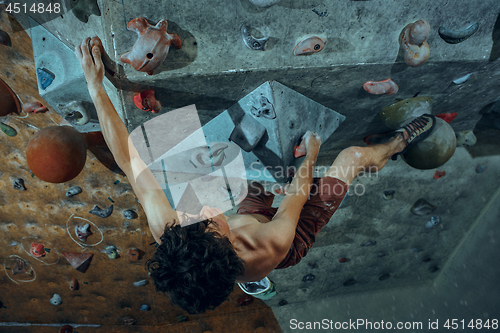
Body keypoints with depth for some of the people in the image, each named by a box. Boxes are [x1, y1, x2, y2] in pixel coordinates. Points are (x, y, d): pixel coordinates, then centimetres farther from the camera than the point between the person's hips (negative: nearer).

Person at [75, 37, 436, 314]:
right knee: (354, 153, 1)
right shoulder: (276, 245, -48)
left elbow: (128, 157, -35)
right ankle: (393, 146, 36)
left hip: (249, 216, 4)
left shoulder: (166, 232, -41)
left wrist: (96, 86, -30)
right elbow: (300, 190, -28)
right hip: (290, 235, -3)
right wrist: (311, 153, -8)